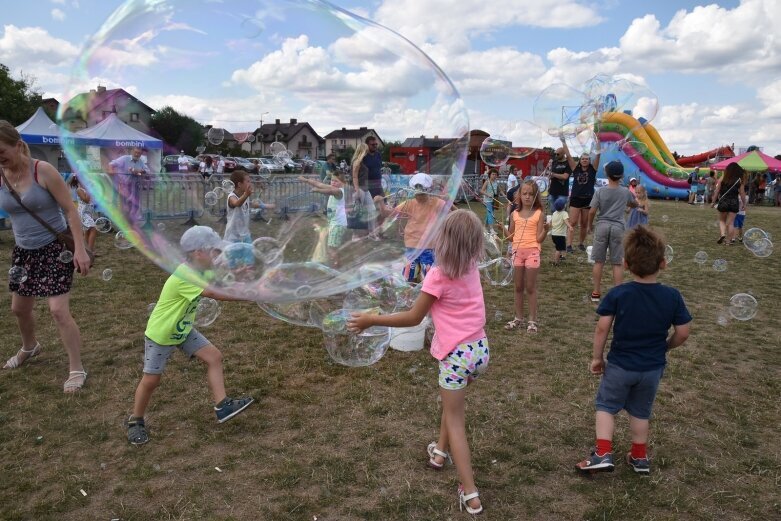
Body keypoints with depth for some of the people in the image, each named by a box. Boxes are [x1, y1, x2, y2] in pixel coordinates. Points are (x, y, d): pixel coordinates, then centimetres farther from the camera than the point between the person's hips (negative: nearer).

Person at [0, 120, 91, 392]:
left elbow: (70, 210, -15)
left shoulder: (43, 170, -16)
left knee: (59, 310, -11)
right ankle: (29, 347, 50)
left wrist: (80, 249, -19)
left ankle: (77, 369, 2)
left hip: (55, 248, -6)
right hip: (23, 251, 6)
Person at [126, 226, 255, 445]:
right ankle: (136, 421, 26)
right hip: (160, 334, -8)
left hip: (183, 330, 8)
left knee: (214, 356, -4)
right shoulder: (184, 277, -33)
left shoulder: (198, 271, -4)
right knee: (151, 380, 2)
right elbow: (214, 293, -39)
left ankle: (222, 405, -2)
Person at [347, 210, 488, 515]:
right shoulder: (471, 268, 1)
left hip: (458, 354, -7)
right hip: (480, 349, 8)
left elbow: (413, 318, -13)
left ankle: (470, 495, 7)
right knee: (452, 401, 31)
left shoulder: (438, 276, -18)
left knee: (454, 420, 6)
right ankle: (440, 451, 47)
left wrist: (371, 321, -8)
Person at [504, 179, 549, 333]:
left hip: (532, 251, -4)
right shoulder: (515, 214, 7)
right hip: (517, 251, 4)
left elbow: (539, 238, -7)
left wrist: (546, 229, -24)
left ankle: (533, 320, 11)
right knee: (518, 287, 11)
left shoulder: (539, 214, -3)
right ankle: (518, 318, 22)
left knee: (530, 287, 1)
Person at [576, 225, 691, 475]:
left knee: (606, 406, 17)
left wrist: (597, 357, -3)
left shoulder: (617, 294, -17)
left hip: (620, 365, -2)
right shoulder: (672, 296, -12)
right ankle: (640, 457, 34)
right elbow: (682, 333, -7)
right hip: (653, 367, 2)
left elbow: (602, 328, -17)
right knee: (640, 410, 21)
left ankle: (603, 453, 9)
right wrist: (664, 347, 13)